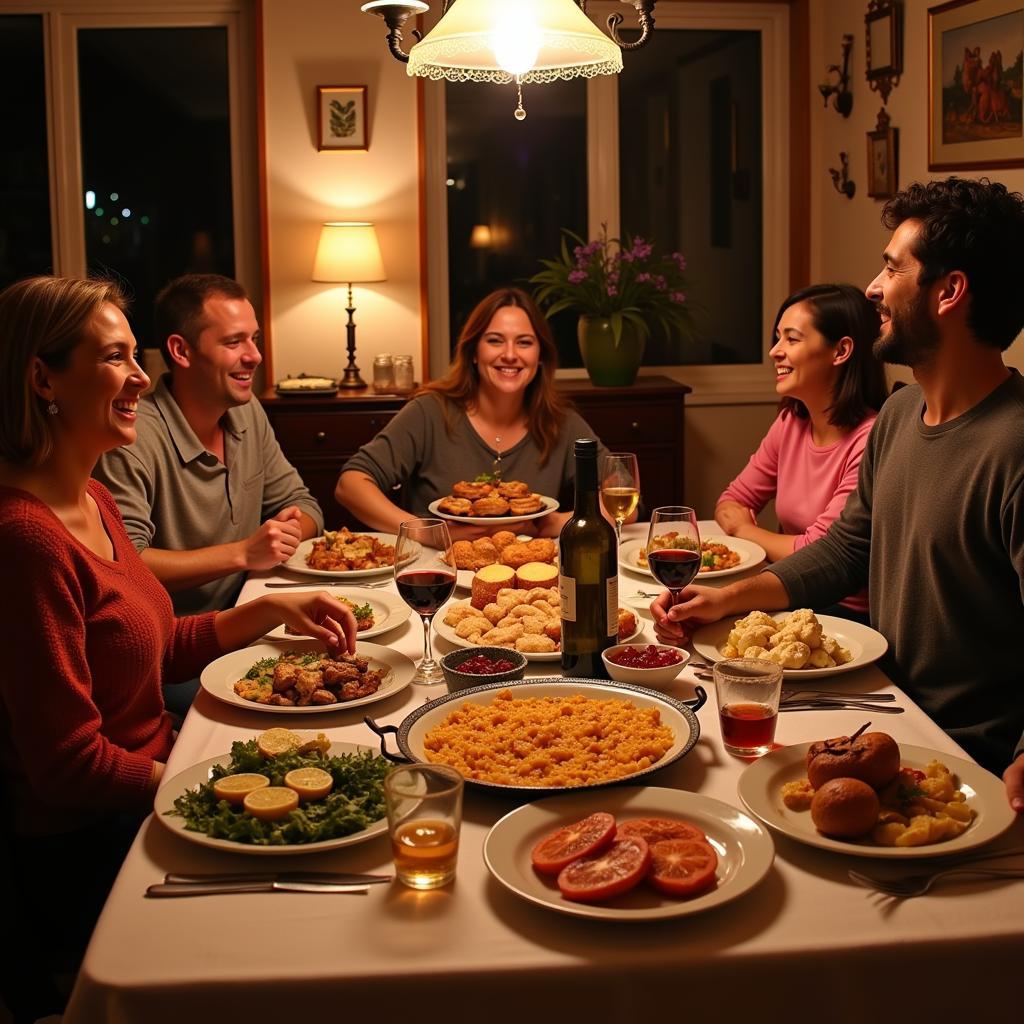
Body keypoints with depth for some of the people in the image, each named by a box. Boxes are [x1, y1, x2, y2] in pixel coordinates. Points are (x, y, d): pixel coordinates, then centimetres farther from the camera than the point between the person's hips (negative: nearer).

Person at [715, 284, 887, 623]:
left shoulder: (870, 441, -20)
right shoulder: (790, 423, 4)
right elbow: (732, 501, 13)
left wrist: (746, 530, -5)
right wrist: (736, 518, -11)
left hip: (853, 616, -7)